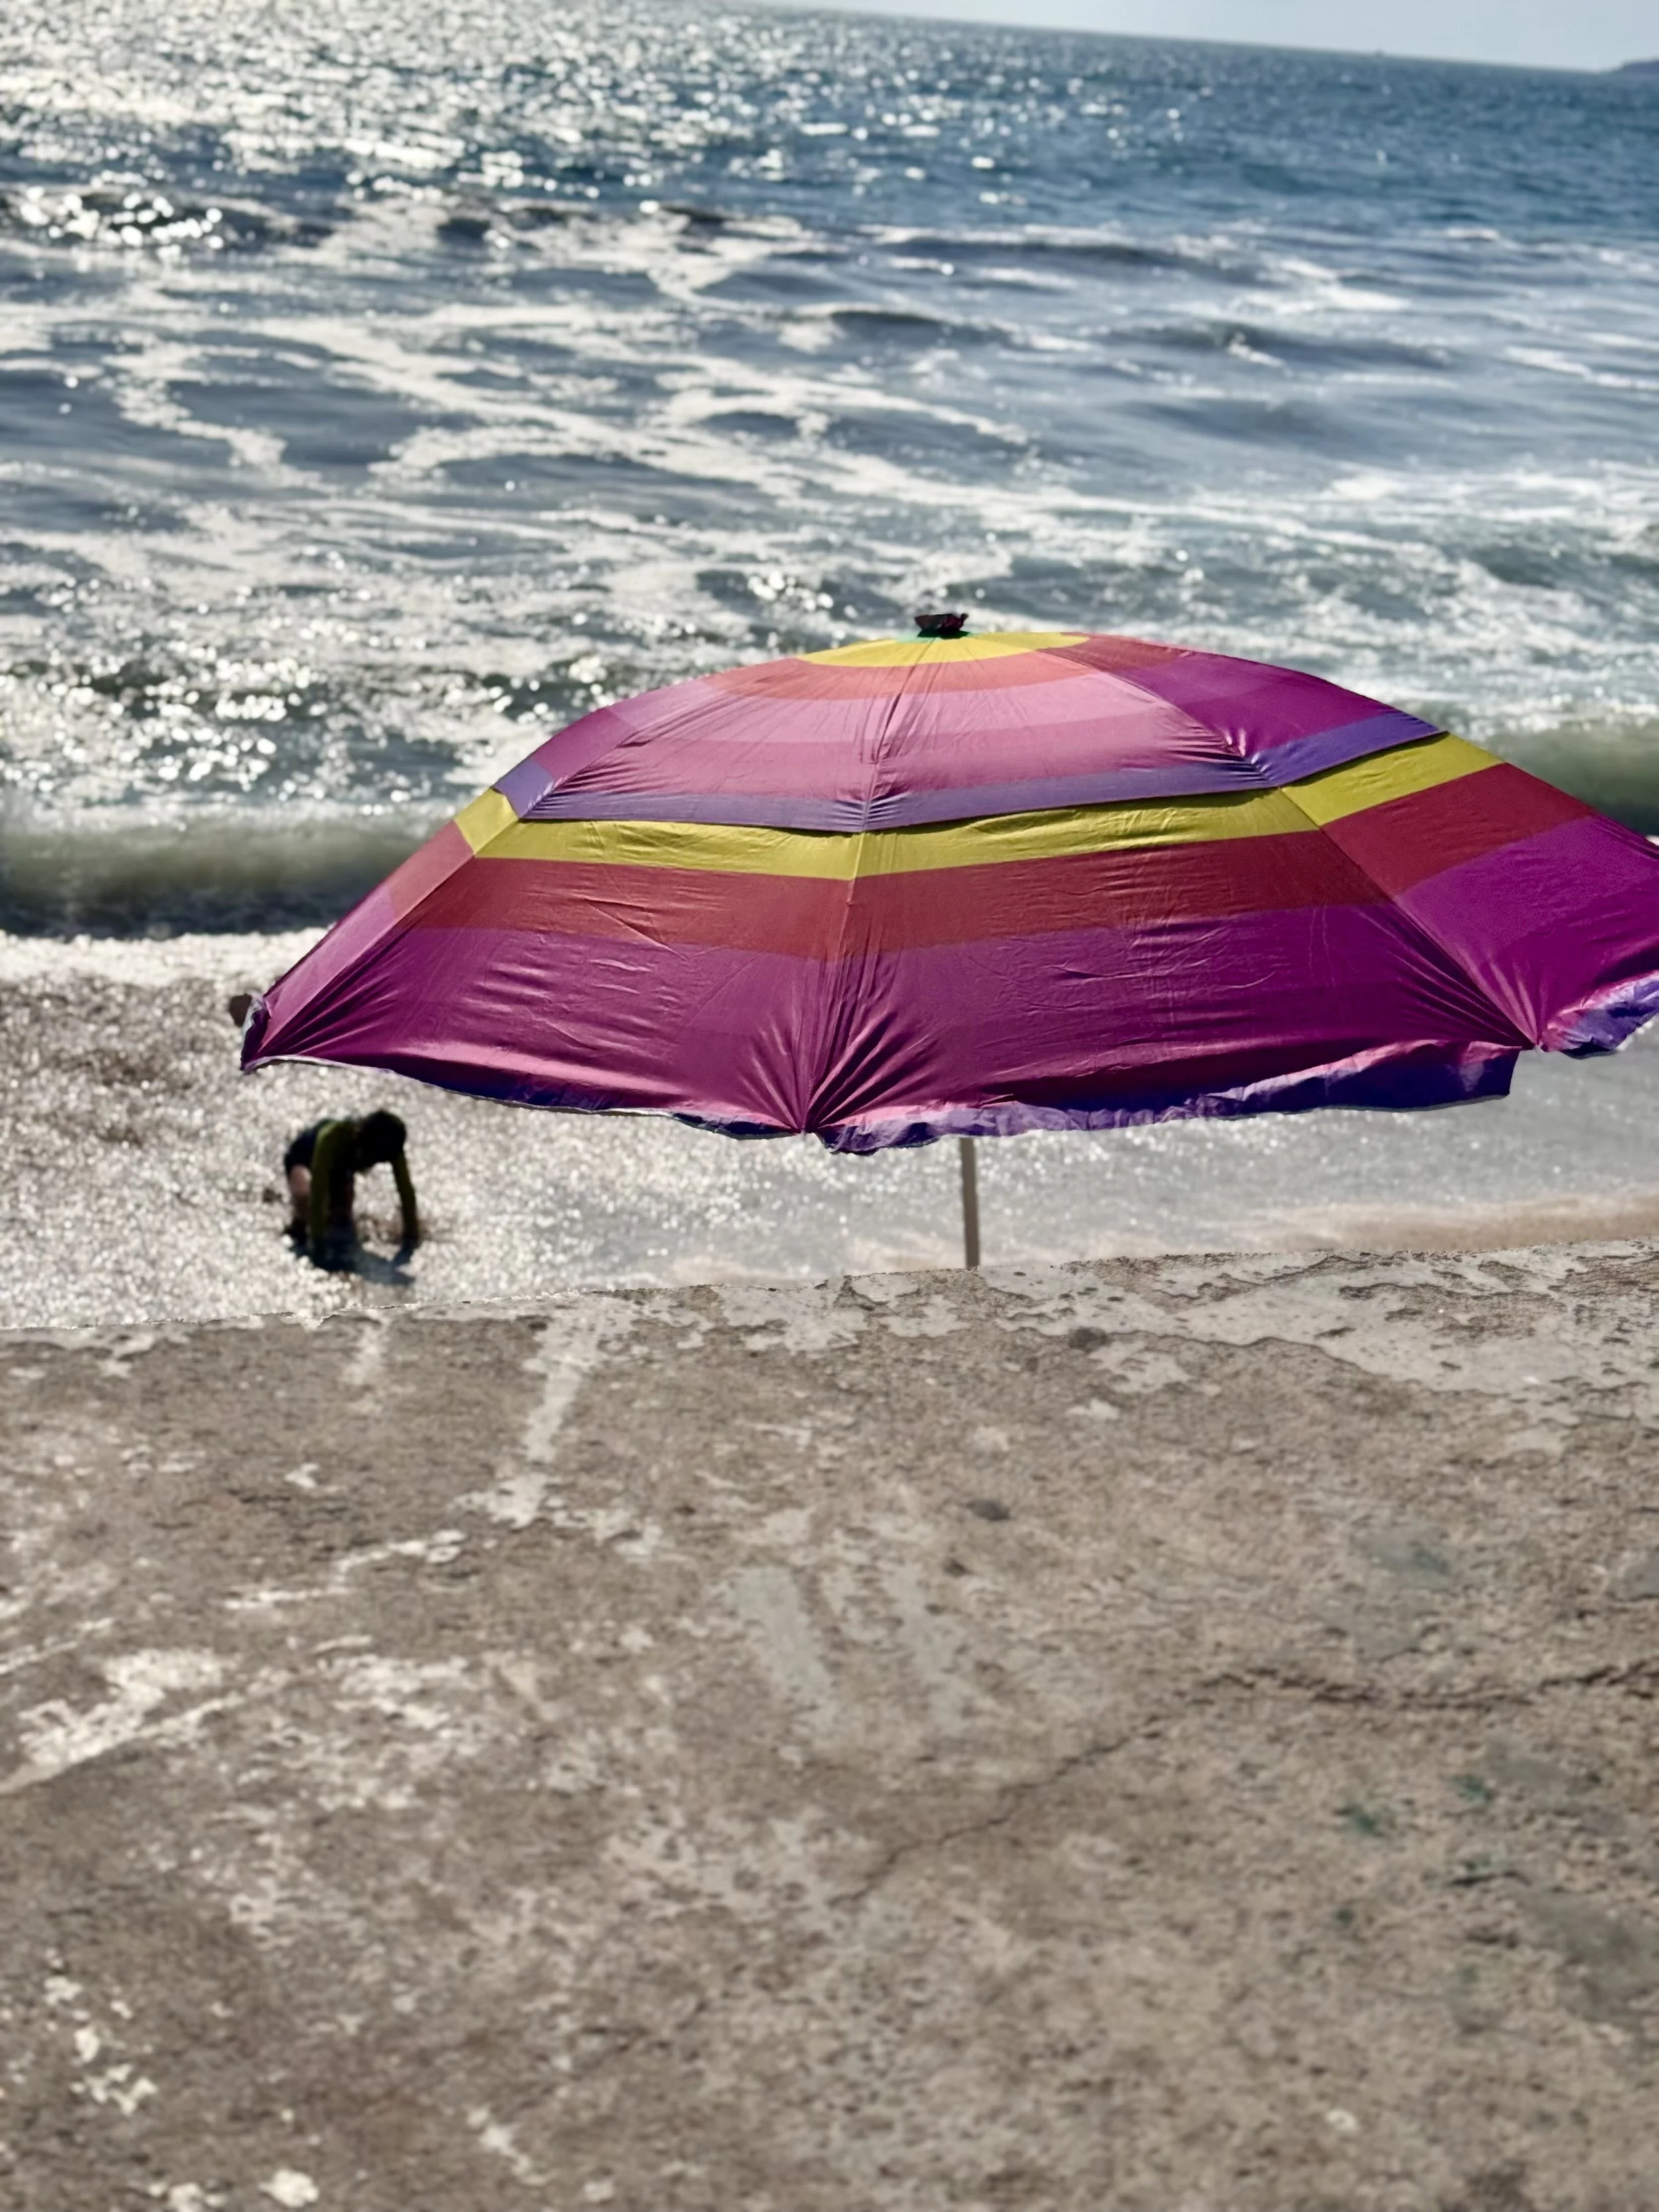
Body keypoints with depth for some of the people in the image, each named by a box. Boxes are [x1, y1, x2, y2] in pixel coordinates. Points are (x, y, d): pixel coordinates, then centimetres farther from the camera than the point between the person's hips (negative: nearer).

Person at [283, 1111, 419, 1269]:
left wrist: (411, 1237, -28)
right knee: (306, 1195, -36)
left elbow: (406, 1190, -25)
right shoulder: (332, 1138, -45)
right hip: (303, 1158, -4)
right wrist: (318, 1244, -47)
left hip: (340, 1168, 4)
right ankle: (299, 1229, -4)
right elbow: (317, 1194, -46)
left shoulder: (388, 1144, -33)